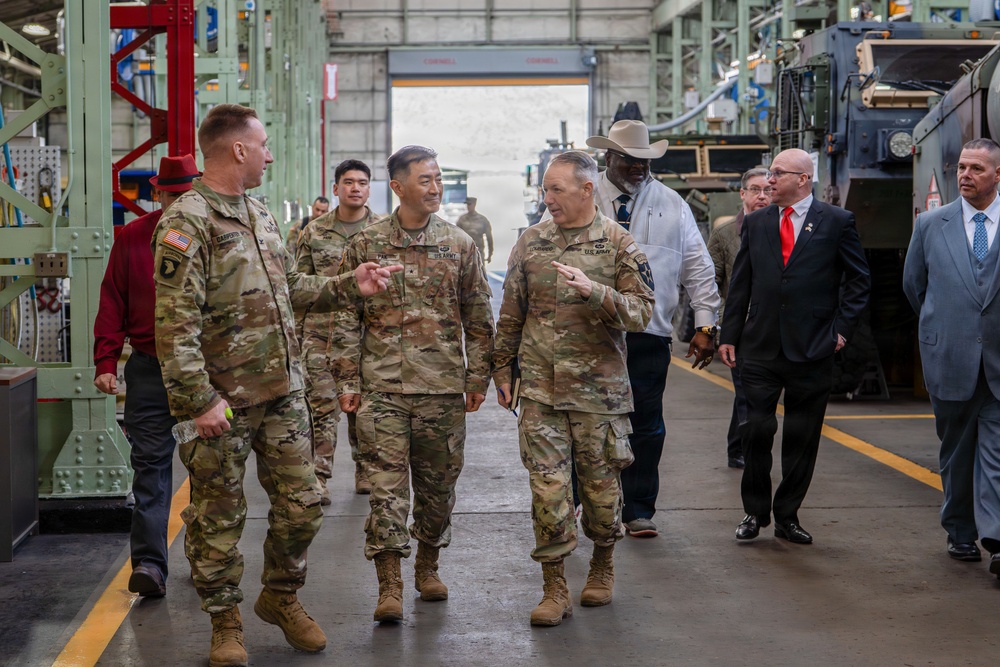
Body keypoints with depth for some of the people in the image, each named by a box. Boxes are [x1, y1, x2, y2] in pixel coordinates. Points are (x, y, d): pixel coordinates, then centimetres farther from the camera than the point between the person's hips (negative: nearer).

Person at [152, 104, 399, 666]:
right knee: (220, 516, 5)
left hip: (284, 392, 7)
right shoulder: (187, 223, -14)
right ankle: (226, 621, 21)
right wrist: (200, 399, -22)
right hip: (225, 399, -7)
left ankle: (282, 597, 32)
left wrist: (350, 286, 13)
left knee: (301, 505, 11)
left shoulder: (260, 214, 13)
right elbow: (176, 323, -19)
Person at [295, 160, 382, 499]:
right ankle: (319, 477, 2)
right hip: (321, 334, 0)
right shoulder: (315, 232, 5)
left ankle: (365, 471, 23)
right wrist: (295, 333, 5)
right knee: (321, 407, -3)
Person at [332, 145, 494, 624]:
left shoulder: (459, 244, 6)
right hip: (382, 386, -2)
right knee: (386, 484, -5)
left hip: (443, 386, 2)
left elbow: (478, 317, 9)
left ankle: (427, 565, 28)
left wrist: (478, 378, 5)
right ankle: (389, 585, -2)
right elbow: (346, 317, 4)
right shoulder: (365, 244, 2)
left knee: (438, 483, 10)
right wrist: (348, 379, -1)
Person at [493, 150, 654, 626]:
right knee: (547, 485, -3)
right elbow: (511, 313, 14)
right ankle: (554, 587, 4)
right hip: (540, 387, 2)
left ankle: (602, 566, 30)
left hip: (599, 386, -2)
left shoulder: (618, 244, -1)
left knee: (600, 482, 8)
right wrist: (502, 370, 13)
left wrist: (594, 291, -22)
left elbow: (642, 312, -6)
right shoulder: (531, 241, 8)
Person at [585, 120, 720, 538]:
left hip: (649, 334, 1)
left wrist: (705, 325, 3)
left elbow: (699, 268, 9)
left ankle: (639, 511, 16)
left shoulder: (671, 205, 7)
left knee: (646, 425, 5)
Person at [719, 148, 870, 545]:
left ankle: (787, 516, 16)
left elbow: (859, 280, 4)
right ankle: (755, 512, 14)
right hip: (760, 348, 2)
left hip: (812, 349, -2)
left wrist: (842, 329, -3)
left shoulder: (836, 222, 1)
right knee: (757, 430, 0)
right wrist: (729, 335, 6)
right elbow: (740, 284, 11)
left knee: (801, 438, 5)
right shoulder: (756, 223, 10)